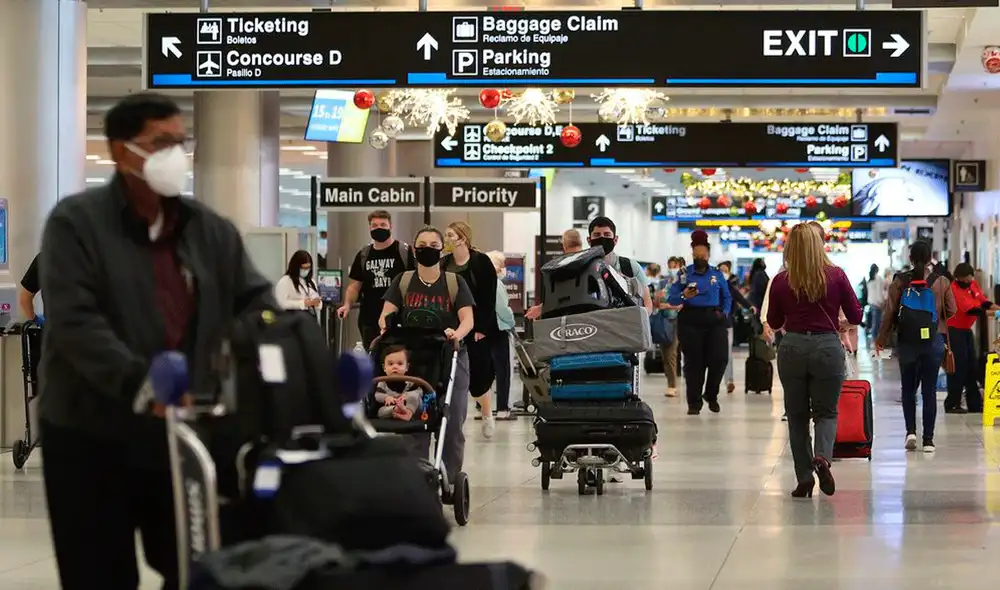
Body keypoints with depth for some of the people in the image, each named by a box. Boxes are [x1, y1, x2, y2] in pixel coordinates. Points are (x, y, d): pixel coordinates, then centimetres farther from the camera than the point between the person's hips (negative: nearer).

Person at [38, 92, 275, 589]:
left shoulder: (210, 229, 9)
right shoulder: (75, 223, -8)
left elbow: (256, 303, 7)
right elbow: (75, 321, -19)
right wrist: (140, 383, -32)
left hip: (181, 431, 5)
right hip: (91, 435, -5)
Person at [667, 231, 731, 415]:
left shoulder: (717, 275, 11)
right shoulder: (685, 274, 3)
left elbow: (727, 298, 20)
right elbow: (671, 299, -2)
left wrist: (724, 313, 3)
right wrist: (684, 296, -21)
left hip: (714, 321, 2)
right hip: (691, 321, -2)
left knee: (719, 358, -8)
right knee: (693, 362, -1)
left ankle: (711, 394, 16)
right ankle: (694, 403, 7)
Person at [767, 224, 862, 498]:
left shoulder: (781, 281, -4)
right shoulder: (836, 276, -6)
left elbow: (774, 322, 8)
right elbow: (856, 316, 2)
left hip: (792, 348, 1)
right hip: (828, 347, -1)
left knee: (797, 415, 12)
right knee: (826, 411, 12)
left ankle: (804, 478, 8)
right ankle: (822, 457, -16)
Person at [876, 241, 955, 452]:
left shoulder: (900, 282, -3)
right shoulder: (941, 282, -2)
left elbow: (889, 312, -3)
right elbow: (951, 311, 3)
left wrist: (882, 338, 7)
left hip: (907, 341, 0)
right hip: (934, 340, 0)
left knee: (908, 388, 15)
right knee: (929, 389, 4)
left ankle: (910, 431, 0)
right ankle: (928, 439, 3)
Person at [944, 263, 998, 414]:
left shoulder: (973, 284, 3)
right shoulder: (954, 289, -22)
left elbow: (983, 301, 6)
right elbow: (970, 309, -29)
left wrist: (996, 307, -12)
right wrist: (990, 313, -35)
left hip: (966, 329, 9)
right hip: (954, 329, -9)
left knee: (972, 366, 10)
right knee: (958, 366, -12)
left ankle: (975, 403, 16)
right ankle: (952, 404, -7)